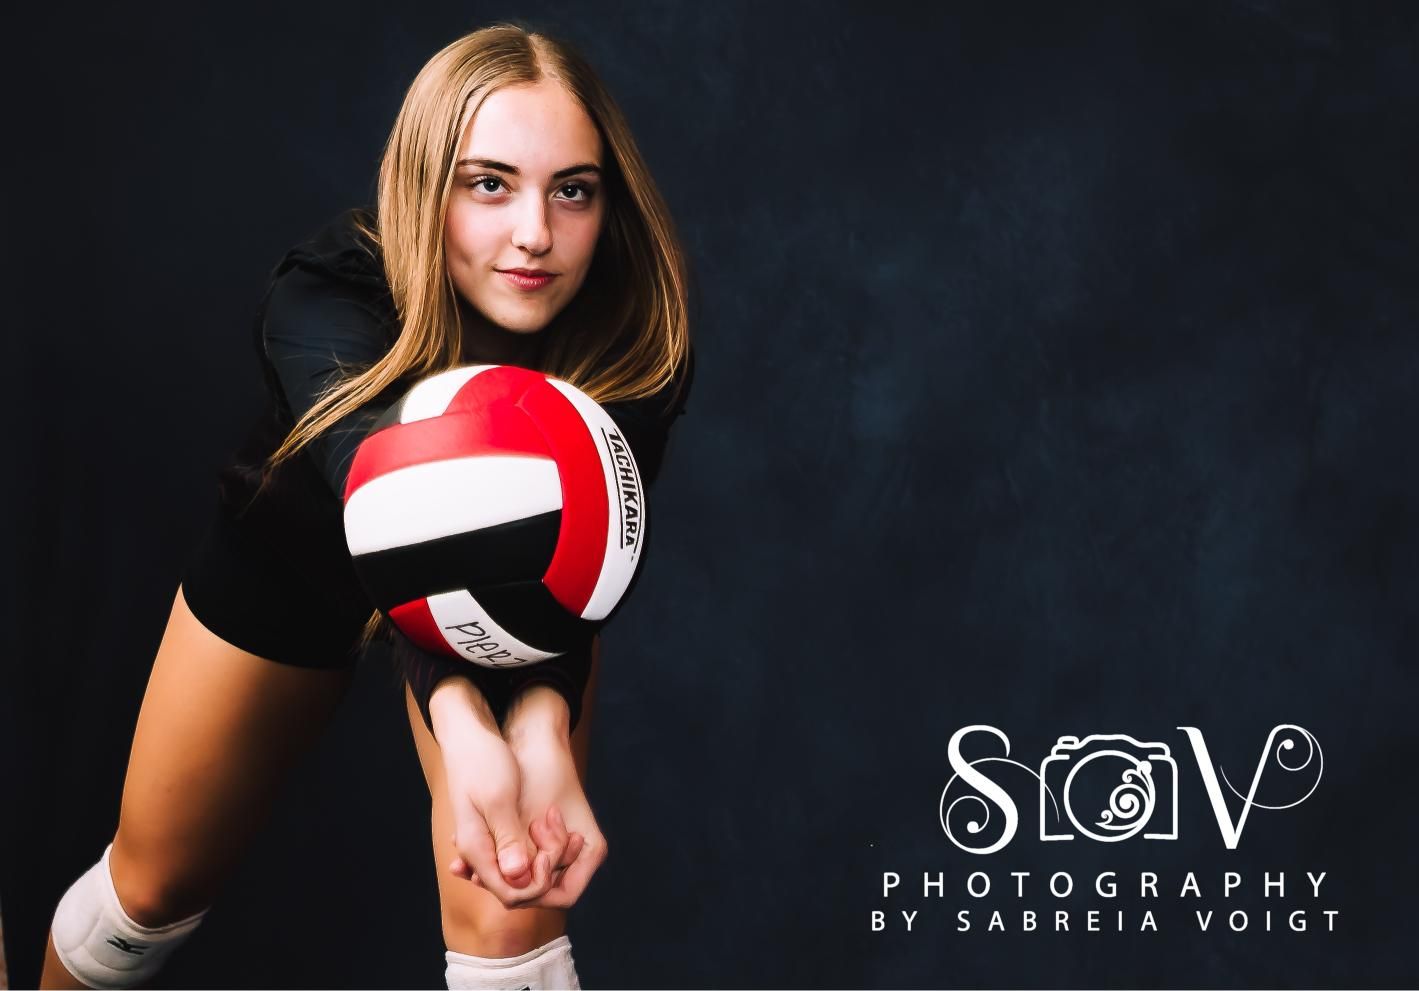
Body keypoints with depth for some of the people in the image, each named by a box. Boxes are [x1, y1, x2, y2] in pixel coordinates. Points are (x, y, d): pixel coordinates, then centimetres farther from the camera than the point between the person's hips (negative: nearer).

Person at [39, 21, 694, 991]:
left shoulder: (639, 349, -32)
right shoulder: (328, 298, -36)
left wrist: (543, 731, -63)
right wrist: (461, 727, -72)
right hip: (293, 556, 0)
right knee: (154, 883, 13)